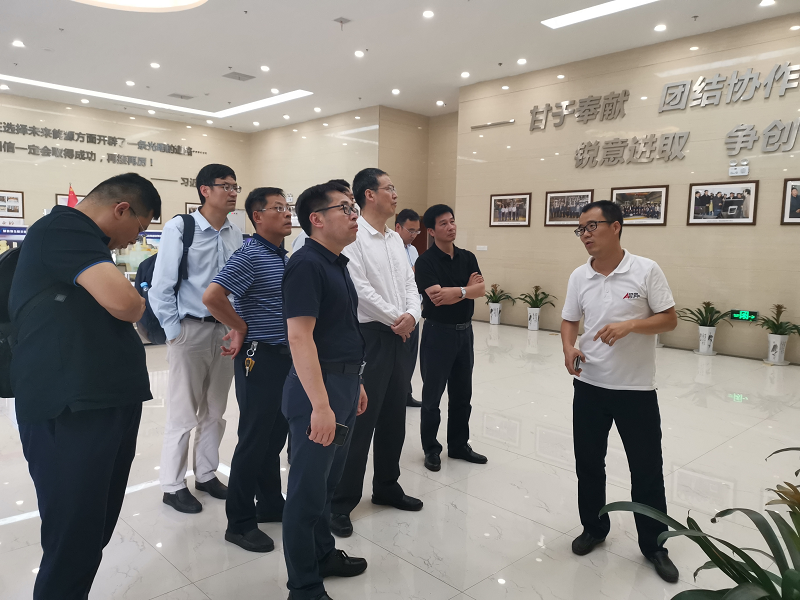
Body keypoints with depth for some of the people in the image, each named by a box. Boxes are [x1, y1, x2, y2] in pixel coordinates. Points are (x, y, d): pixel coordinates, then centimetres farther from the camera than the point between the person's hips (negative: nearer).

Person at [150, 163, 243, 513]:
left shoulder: (235, 235, 3)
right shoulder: (179, 228, -9)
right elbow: (161, 286, -8)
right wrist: (174, 332, -8)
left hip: (225, 330, 5)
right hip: (190, 329, -5)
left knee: (215, 411, 16)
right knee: (183, 413, 6)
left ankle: (206, 474, 34)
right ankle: (173, 486, 23)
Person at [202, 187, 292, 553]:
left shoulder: (282, 256, 11)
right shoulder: (250, 255, -15)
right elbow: (212, 296, -27)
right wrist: (241, 328, -14)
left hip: (284, 356, 8)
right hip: (260, 357, -8)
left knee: (275, 436, 17)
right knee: (254, 439, 1)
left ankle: (271, 505, 33)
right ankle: (240, 523, 16)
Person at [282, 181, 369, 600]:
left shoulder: (337, 264, 13)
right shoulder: (306, 264, -16)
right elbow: (300, 336, -23)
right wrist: (320, 404, -27)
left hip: (343, 385, 10)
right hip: (318, 389, -9)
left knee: (328, 481, 22)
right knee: (309, 488, 4)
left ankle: (323, 555, 40)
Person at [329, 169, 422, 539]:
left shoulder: (396, 239, 15)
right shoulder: (353, 236, -11)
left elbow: (410, 283, 11)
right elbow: (358, 287, -18)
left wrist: (411, 314, -8)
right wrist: (394, 318, -11)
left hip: (400, 336, 8)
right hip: (369, 335, -8)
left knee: (394, 418, 16)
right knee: (360, 421, -3)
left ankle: (387, 488, 33)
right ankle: (341, 504, 11)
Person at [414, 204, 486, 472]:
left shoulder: (467, 257, 7)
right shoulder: (425, 261, -11)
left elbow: (481, 289, -5)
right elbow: (437, 296, -23)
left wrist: (456, 292, -19)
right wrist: (467, 289, -13)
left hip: (465, 331, 6)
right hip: (438, 333, -5)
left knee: (462, 394, 14)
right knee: (432, 395, 5)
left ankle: (459, 445, 28)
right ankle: (431, 449, 19)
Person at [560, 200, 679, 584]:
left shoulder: (646, 271, -9)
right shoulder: (579, 276, 1)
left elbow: (669, 320, -6)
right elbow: (569, 321, 8)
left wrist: (629, 325, -22)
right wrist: (568, 349, -12)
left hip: (636, 388, -3)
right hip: (589, 385, 3)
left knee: (646, 469, 8)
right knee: (588, 463, 14)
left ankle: (654, 545, 27)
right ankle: (594, 528, 35)